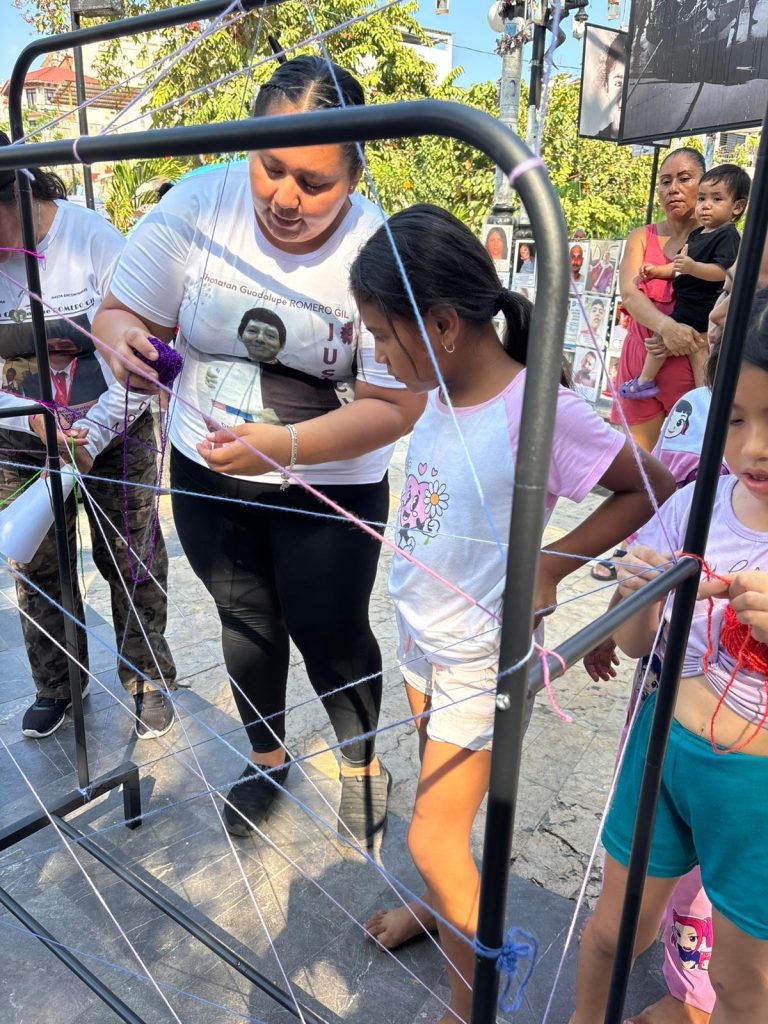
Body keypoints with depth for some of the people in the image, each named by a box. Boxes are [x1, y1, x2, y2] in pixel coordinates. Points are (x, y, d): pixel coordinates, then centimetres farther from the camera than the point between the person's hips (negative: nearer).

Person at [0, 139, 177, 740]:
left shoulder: (94, 237, -16)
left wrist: (91, 437, -21)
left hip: (115, 437, -3)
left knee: (131, 565, 9)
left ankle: (148, 678, 31)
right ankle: (58, 684, 37)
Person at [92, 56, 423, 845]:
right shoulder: (197, 203, -13)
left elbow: (395, 407, -21)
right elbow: (123, 314, -5)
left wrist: (286, 446, -35)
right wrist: (123, 337, -30)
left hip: (330, 486, -3)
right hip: (206, 471, 4)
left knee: (329, 635, 7)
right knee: (246, 623, 19)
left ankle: (362, 763, 41)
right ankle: (267, 758, 48)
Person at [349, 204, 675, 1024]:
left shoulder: (539, 411, -25)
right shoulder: (439, 394, -5)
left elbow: (652, 488, -14)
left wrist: (551, 565, -17)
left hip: (479, 660, -6)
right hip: (418, 637, 7)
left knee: (433, 838, 6)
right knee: (440, 794, 26)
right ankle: (447, 903, 53)